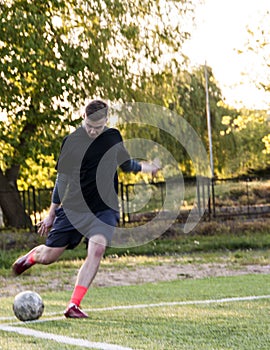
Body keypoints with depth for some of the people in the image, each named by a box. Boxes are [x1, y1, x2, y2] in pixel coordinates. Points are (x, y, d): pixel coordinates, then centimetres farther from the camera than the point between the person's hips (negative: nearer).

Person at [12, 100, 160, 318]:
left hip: (104, 208, 0)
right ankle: (32, 256, 42)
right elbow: (62, 177, 8)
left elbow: (125, 163, 26)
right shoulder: (71, 141, -3)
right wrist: (51, 213, 12)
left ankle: (74, 306, -23)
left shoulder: (113, 137, 2)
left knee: (97, 249, -26)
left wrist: (141, 167, 17)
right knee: (48, 257, 2)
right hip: (73, 208, 0)